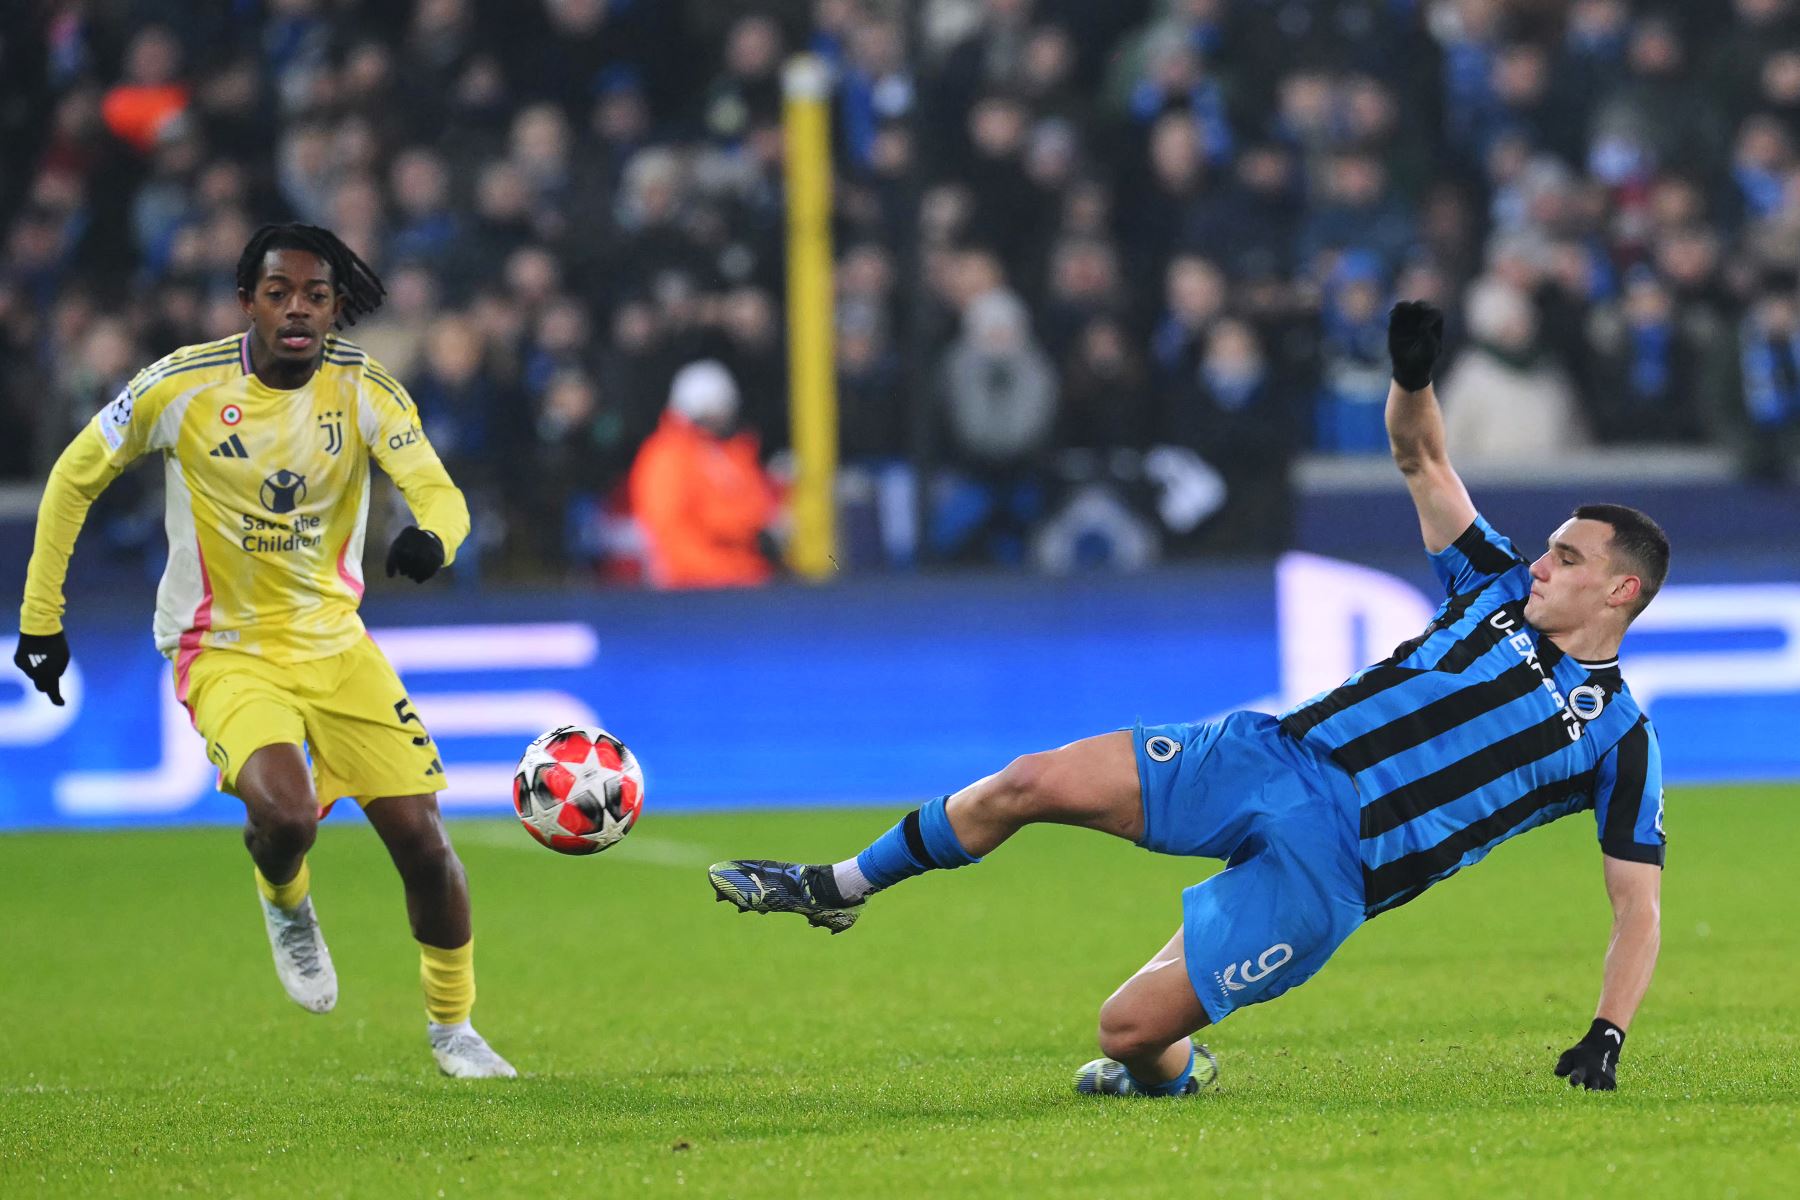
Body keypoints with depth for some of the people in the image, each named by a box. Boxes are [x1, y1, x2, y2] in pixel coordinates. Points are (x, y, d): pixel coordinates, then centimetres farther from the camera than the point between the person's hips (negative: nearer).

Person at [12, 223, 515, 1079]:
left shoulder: (364, 388, -9)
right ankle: (285, 903, 8)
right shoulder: (184, 385, -14)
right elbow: (75, 478, -1)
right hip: (225, 649, -3)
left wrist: (430, 537, -45)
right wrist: (40, 616, 1)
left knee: (421, 841, -1)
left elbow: (440, 493, -20)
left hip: (333, 640, 3)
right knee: (285, 812, -30)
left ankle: (452, 1026, 24)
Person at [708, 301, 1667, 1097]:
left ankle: (1168, 1074, 23)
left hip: (1326, 868, -5)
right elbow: (1419, 458, 15)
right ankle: (840, 888, 12)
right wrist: (1413, 377, -7)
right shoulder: (1501, 588, 13)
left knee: (1129, 1031, -16)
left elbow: (1638, 907, 0)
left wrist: (1607, 1037, -12)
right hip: (1274, 760, 5)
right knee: (1036, 783, -11)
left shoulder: (1616, 739, -1)